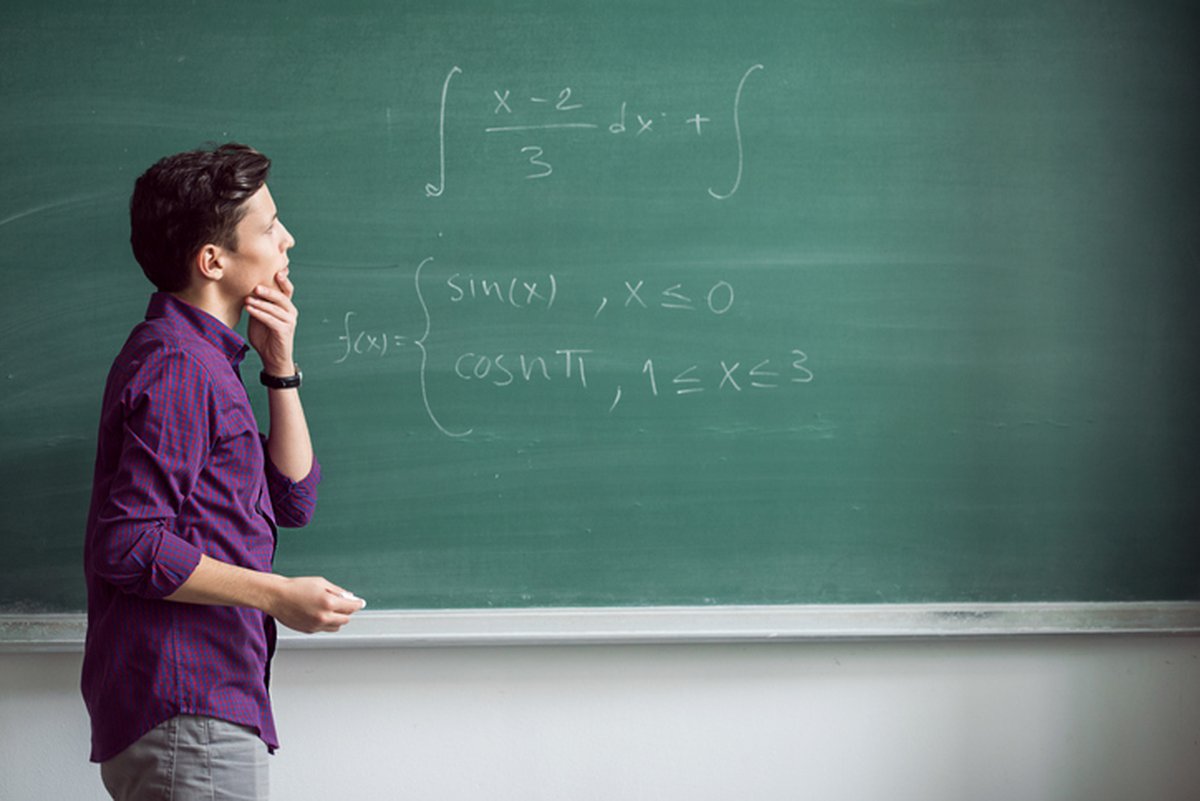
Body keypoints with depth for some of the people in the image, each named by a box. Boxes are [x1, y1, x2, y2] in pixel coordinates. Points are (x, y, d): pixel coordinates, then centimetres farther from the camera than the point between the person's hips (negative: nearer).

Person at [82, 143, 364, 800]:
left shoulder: (205, 358, 18)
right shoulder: (174, 365, -15)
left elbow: (292, 500, 15)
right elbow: (127, 544, -22)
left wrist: (280, 367, 6)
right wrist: (278, 595, -18)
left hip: (210, 706, 10)